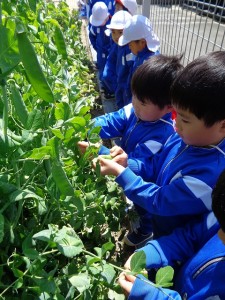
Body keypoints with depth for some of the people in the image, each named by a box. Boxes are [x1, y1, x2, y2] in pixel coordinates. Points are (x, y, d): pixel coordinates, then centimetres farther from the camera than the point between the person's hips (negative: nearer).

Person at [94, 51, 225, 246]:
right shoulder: (187, 137, -15)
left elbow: (159, 201, -32)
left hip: (172, 239, -5)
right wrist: (127, 164, -19)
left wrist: (120, 172, -27)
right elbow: (155, 166, -2)